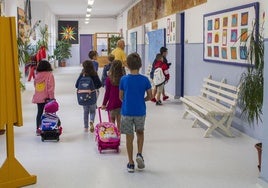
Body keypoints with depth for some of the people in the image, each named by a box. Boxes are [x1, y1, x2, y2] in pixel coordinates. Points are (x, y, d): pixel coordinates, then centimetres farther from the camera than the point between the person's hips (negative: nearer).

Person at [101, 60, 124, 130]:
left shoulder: (109, 79, -9)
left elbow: (107, 93, -5)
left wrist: (104, 104, 5)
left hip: (112, 104, -2)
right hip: (121, 104, 2)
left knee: (112, 123, 10)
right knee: (119, 124, 9)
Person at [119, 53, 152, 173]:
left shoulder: (124, 79, -8)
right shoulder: (145, 80, -7)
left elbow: (121, 97, 1)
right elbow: (149, 97, -1)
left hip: (126, 112, -1)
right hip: (140, 112, 1)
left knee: (129, 137, 8)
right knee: (140, 132, 25)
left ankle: (131, 164, 14)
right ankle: (139, 154, 7)